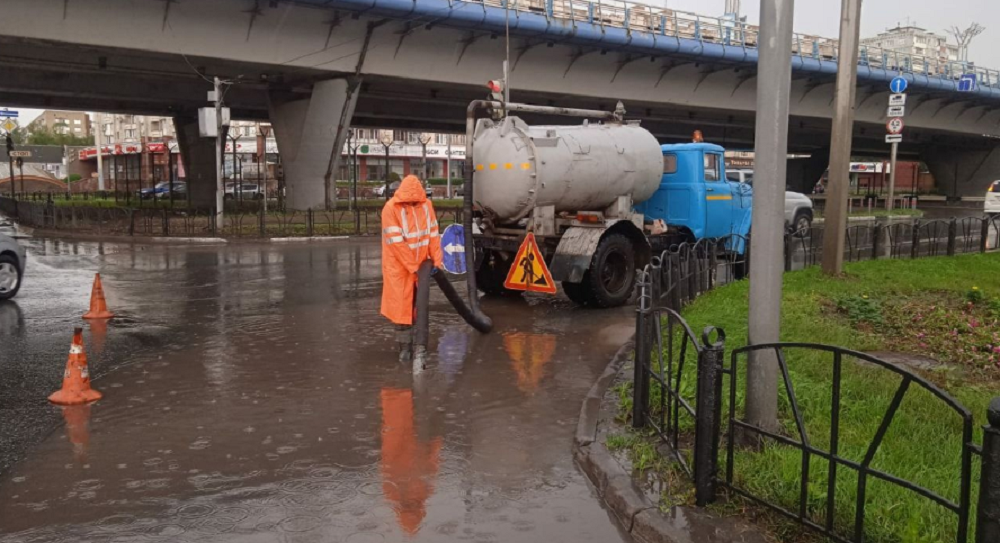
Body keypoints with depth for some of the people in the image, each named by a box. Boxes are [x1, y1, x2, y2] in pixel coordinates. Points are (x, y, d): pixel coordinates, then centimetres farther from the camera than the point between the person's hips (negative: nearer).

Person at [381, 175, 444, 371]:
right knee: (402, 306, 1)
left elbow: (433, 233, 0)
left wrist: (436, 259, -8)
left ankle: (419, 347, 9)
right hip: (399, 266, -4)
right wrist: (413, 267, -19)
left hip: (421, 263, 4)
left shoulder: (426, 205, -2)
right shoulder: (391, 208, -17)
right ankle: (405, 347, 11)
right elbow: (397, 242, -19)